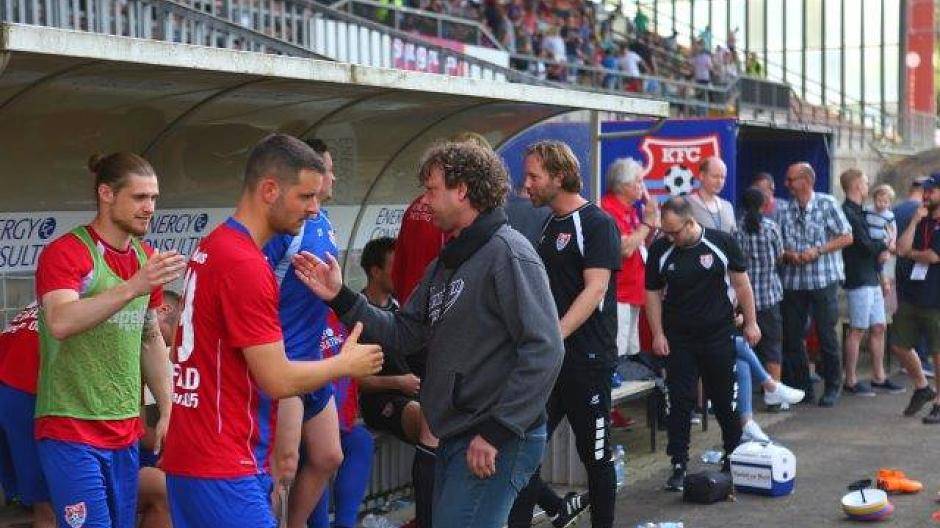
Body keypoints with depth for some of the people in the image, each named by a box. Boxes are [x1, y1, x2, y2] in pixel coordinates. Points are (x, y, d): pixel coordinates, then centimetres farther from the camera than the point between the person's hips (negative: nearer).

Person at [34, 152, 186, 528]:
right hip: (71, 430, -7)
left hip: (125, 431, 7)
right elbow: (60, 323, -29)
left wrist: (167, 412, 15)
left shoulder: (147, 260, 11)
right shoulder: (66, 252, -11)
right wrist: (132, 286, -39)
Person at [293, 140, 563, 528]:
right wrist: (341, 298, 3)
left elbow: (544, 351, -20)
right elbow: (404, 335, 13)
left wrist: (498, 432, -22)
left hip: (498, 443, -9)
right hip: (454, 438, 9)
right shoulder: (445, 265, 17)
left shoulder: (508, 253, -13)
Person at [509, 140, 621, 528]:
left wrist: (554, 337, -28)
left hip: (586, 358, -7)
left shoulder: (596, 223, -9)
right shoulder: (549, 227, 15)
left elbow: (595, 288, -19)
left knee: (594, 454, 5)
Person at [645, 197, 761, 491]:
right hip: (678, 339, 1)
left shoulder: (721, 243, -7)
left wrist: (750, 323, 2)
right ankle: (679, 465, 4)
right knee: (679, 402, -1)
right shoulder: (660, 250, -4)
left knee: (724, 398, 9)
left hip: (718, 334, -1)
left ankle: (735, 456, 28)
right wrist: (658, 334, -1)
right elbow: (653, 293, 3)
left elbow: (741, 283, 2)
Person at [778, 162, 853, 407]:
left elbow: (846, 237, -3)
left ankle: (832, 387, 16)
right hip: (792, 282, 4)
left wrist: (818, 251, -13)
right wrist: (787, 254, -10)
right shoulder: (785, 210, 5)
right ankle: (802, 387, 18)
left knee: (826, 335, 2)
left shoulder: (827, 204, -4)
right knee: (792, 336, 6)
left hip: (823, 279, -3)